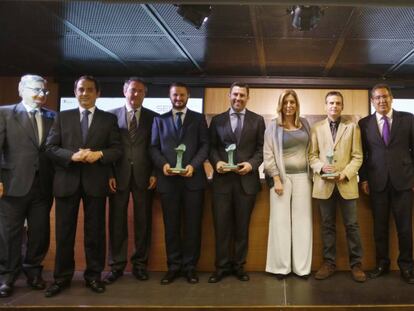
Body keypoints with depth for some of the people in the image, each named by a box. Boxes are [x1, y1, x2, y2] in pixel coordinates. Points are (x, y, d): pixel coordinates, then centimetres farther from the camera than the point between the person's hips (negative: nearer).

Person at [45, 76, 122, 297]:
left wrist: (99, 154, -17)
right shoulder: (62, 117, 9)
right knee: (64, 232, 6)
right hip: (67, 181, 1)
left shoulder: (109, 119, 8)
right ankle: (62, 277, 17)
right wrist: (72, 155, -15)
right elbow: (50, 147, 2)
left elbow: (117, 149, 2)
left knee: (95, 232, 6)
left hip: (95, 182, 0)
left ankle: (93, 276, 18)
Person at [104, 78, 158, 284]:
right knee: (117, 221, 3)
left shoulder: (153, 117, 8)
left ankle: (140, 264, 15)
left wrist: (155, 173, -3)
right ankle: (116, 265, 13)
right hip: (119, 175, 0)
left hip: (143, 176, 0)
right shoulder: (112, 115, 7)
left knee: (143, 221, 4)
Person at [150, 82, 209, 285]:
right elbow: (154, 147, 8)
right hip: (168, 179, 1)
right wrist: (163, 164, -11)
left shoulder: (198, 119, 11)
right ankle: (174, 266, 13)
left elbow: (205, 145, 2)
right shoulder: (160, 120, 15)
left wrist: (193, 165, -14)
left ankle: (190, 267, 11)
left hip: (193, 178, -1)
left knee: (192, 224, 2)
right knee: (171, 225, 4)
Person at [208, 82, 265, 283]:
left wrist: (251, 164, -12)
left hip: (247, 179, 0)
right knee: (221, 225, 2)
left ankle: (239, 266, 18)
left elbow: (261, 148, 4)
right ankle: (222, 266, 13)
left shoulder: (257, 120, 8)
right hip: (222, 178, 1)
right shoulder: (217, 120, 11)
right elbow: (211, 147, 9)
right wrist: (216, 161, -10)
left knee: (242, 226, 7)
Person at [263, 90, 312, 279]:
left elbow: (310, 150, 14)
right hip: (282, 177, -3)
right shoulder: (273, 126, -1)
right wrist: (276, 179, -11)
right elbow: (268, 155, -5)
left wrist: (312, 174, 5)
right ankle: (281, 266, 8)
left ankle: (302, 266, 11)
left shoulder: (304, 124, 10)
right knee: (281, 221, 0)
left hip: (302, 177, 3)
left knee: (302, 221, 3)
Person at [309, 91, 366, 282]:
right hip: (324, 183, 1)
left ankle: (356, 264, 13)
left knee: (352, 225, 2)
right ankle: (329, 263, 16)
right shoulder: (316, 128, 9)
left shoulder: (352, 127, 8)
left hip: (346, 183, -1)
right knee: (327, 225, 7)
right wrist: (321, 168, -14)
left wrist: (345, 174, -12)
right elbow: (312, 155, 5)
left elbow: (357, 157, 3)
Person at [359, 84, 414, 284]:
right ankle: (382, 263, 21)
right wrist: (363, 178, 2)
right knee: (379, 226, 7)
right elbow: (362, 154, 7)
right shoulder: (365, 123, 6)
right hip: (377, 182, 1)